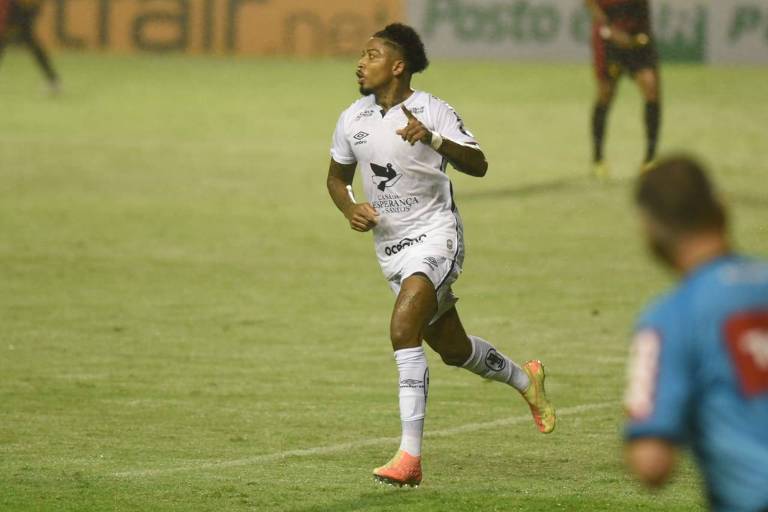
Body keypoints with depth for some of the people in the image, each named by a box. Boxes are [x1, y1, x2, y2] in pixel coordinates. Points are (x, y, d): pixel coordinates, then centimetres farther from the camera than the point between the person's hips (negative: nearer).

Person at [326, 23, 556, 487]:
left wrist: (432, 139, -36)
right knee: (452, 349, 16)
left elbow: (478, 165, -20)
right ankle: (526, 380, 47)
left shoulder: (432, 111, -13)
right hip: (391, 246, 7)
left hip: (435, 234, -7)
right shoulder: (353, 120, 2)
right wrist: (350, 209, -4)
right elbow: (337, 176, 17)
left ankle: (410, 457, -28)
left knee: (404, 328, -27)